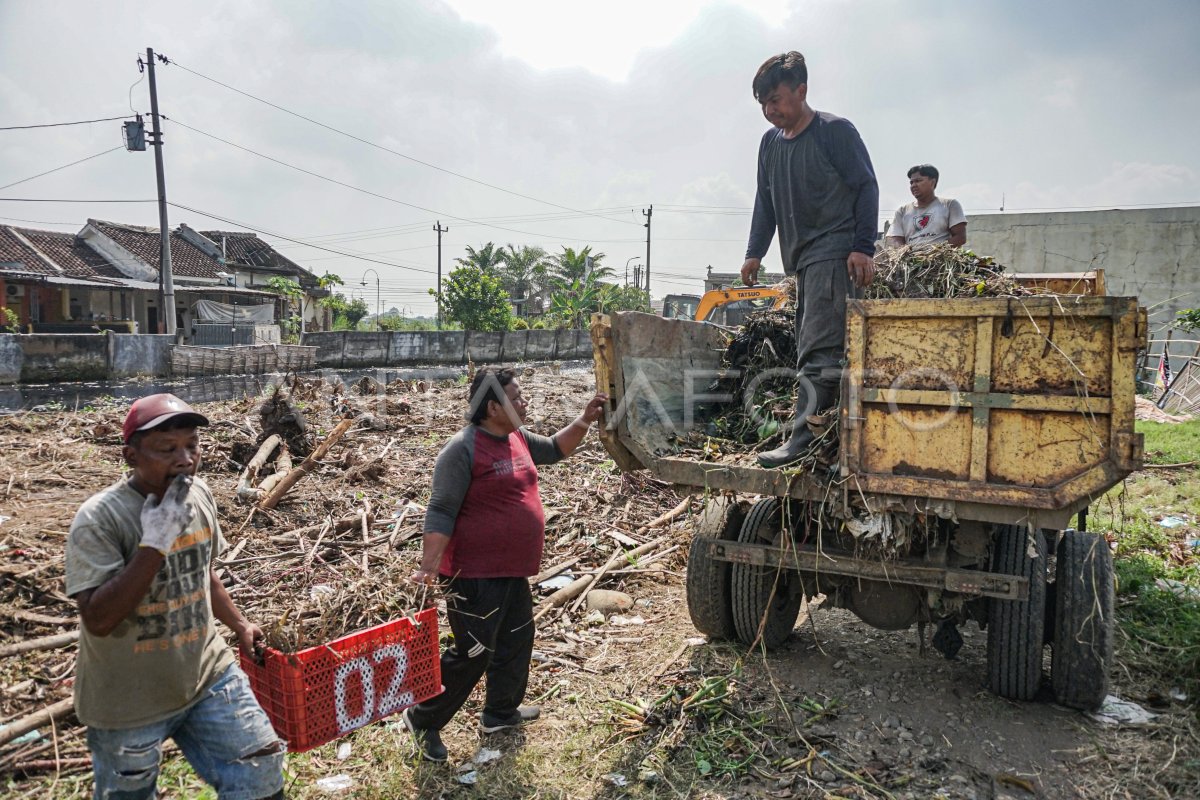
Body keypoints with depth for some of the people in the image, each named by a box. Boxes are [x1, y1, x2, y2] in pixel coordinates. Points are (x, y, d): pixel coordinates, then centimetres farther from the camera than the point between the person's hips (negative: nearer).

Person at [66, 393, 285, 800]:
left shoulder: (199, 495, -3)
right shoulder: (100, 517, -22)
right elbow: (98, 620, -28)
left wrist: (238, 624, 20)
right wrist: (154, 543, -33)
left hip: (206, 674, 5)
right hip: (129, 701, -4)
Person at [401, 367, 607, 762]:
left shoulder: (517, 438, 7)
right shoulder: (463, 448, -20)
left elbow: (555, 449, 23)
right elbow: (441, 512, -20)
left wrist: (584, 421, 9)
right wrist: (429, 567, -25)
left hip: (512, 572, 9)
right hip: (476, 575, -9)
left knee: (517, 640, 20)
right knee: (473, 653, -1)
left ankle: (501, 711, 39)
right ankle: (423, 720, 19)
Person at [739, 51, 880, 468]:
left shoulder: (836, 131, -5)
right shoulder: (770, 142, 14)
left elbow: (866, 187, -6)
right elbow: (765, 201, 19)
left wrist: (863, 246, -13)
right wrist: (755, 252, 12)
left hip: (835, 256, -8)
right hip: (801, 260, 8)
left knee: (818, 350, -15)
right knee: (810, 348, 7)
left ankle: (804, 440, -17)